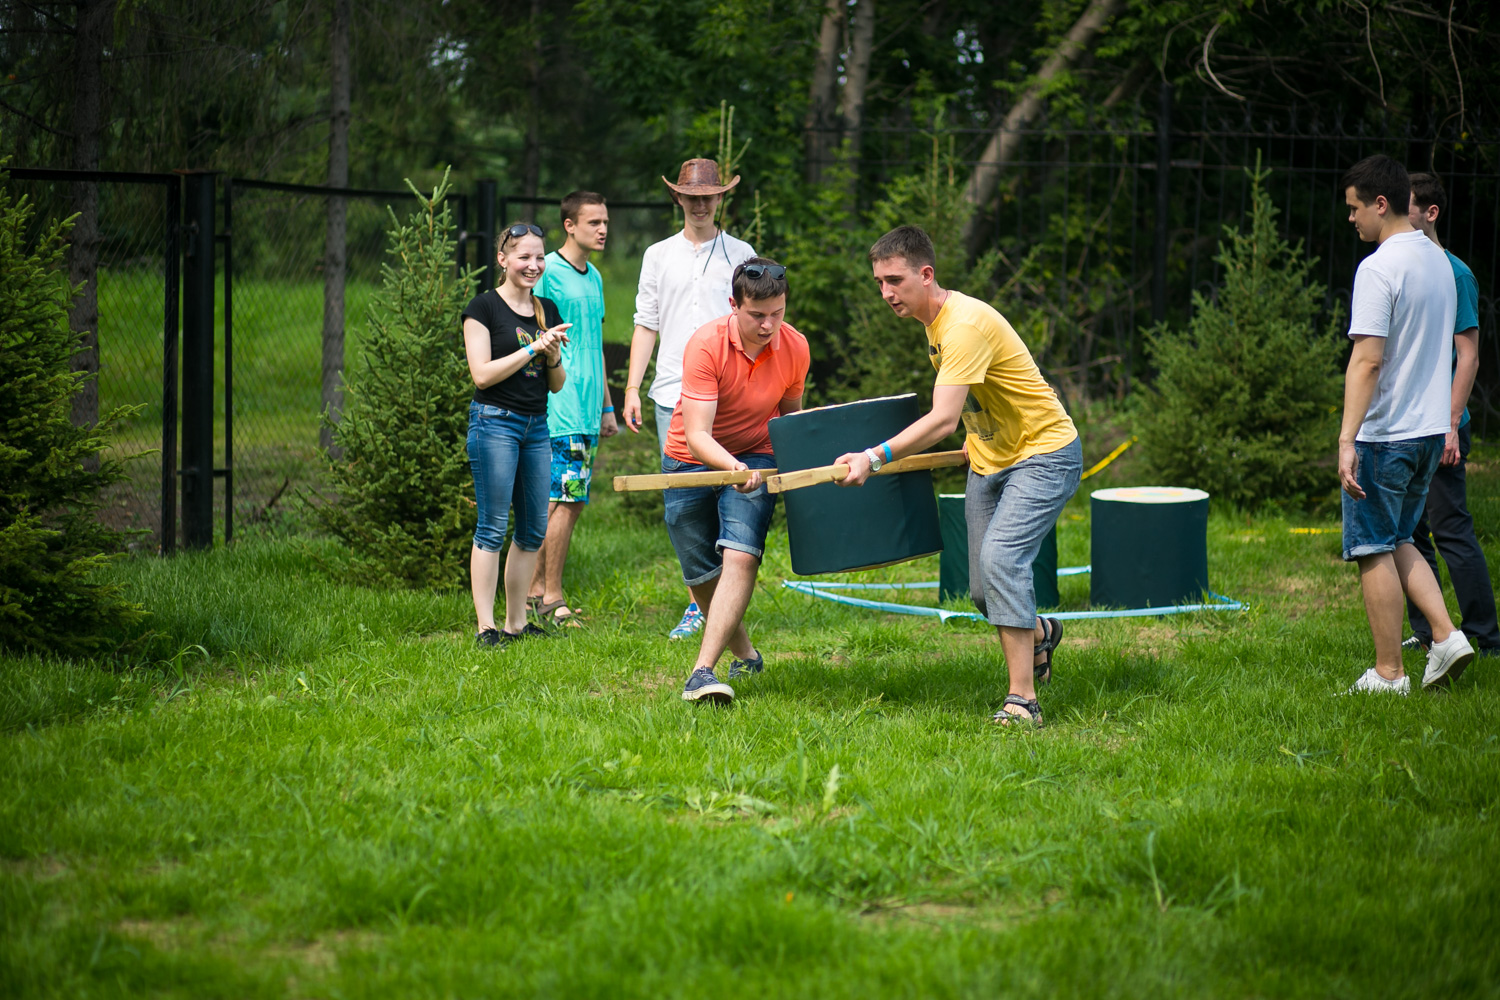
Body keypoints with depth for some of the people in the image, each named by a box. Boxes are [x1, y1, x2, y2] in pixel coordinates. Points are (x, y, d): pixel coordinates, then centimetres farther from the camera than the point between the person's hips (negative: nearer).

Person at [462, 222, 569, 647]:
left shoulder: (547, 310, 13)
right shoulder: (484, 307, -5)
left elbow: (557, 385, 15)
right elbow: (483, 373, -13)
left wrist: (554, 356, -6)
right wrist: (534, 348, -15)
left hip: (537, 425, 7)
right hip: (495, 422, -7)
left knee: (533, 529, 7)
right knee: (492, 527, -7)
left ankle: (517, 623, 15)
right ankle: (486, 626, -5)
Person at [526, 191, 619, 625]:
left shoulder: (594, 278, 18)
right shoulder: (548, 272, -8)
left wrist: (606, 407, 25)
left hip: (586, 408, 8)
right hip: (560, 406, -8)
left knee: (569, 500, 9)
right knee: (566, 498, -10)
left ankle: (537, 589, 15)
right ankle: (551, 598, -6)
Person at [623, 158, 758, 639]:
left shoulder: (741, 255, 7)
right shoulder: (658, 256, 12)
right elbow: (646, 325, 13)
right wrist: (632, 388, 5)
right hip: (673, 394, 2)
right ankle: (697, 603, 9)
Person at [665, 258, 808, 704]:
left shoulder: (794, 347, -13)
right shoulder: (706, 345, -26)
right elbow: (697, 436, -32)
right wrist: (733, 468, -49)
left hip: (755, 457, 1)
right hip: (692, 461, -1)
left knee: (740, 556, -22)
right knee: (701, 574, 7)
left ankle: (703, 672, -28)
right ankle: (745, 655, 32)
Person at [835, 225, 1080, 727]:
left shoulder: (965, 324, -27)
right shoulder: (933, 319, 3)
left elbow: (942, 420, -37)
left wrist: (874, 458, -44)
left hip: (1044, 453, -9)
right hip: (989, 460, 9)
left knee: (999, 558, -26)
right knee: (984, 590, 8)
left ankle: (1022, 700, -24)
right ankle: (1039, 633, 41)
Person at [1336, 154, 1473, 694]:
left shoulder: (1378, 268, -17)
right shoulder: (1438, 260, 10)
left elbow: (1367, 360, -24)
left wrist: (1346, 440, -26)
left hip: (1385, 434, -8)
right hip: (1431, 428, 8)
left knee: (1375, 550, 1)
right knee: (1398, 542, 19)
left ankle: (1388, 673, 4)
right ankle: (1446, 636, 5)